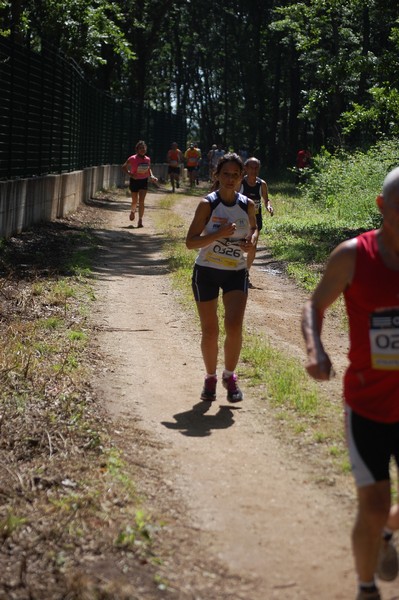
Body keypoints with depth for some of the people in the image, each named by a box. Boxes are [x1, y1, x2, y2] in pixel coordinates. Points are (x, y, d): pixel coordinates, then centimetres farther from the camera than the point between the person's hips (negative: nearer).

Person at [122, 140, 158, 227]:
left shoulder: (147, 159, -1)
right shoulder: (132, 159, -14)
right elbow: (123, 167, -6)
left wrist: (151, 176, -1)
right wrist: (130, 174, -19)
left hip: (144, 181, 2)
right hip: (134, 181, -2)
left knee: (141, 201, -10)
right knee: (135, 201, 11)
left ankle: (140, 220, -7)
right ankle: (132, 211, 46)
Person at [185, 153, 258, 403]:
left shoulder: (248, 205, 0)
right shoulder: (208, 204, -10)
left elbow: (254, 227, 22)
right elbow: (190, 242, -14)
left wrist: (253, 240, -2)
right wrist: (220, 234, -26)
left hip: (236, 272, 2)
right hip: (206, 272, -2)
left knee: (234, 326, -14)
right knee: (209, 331, 4)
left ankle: (230, 375, 8)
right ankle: (210, 378, 26)